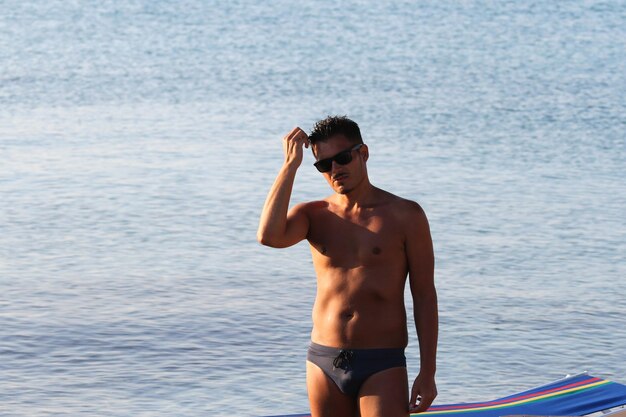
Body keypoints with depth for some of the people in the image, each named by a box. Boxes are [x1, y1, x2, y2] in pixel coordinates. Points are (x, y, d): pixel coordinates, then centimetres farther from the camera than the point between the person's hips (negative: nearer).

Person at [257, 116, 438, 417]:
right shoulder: (313, 215, 7)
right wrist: (290, 165, -10)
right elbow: (269, 235, -15)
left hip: (382, 366, -4)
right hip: (323, 362, 4)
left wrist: (427, 372, -5)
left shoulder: (404, 215, -1)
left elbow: (424, 296, 0)